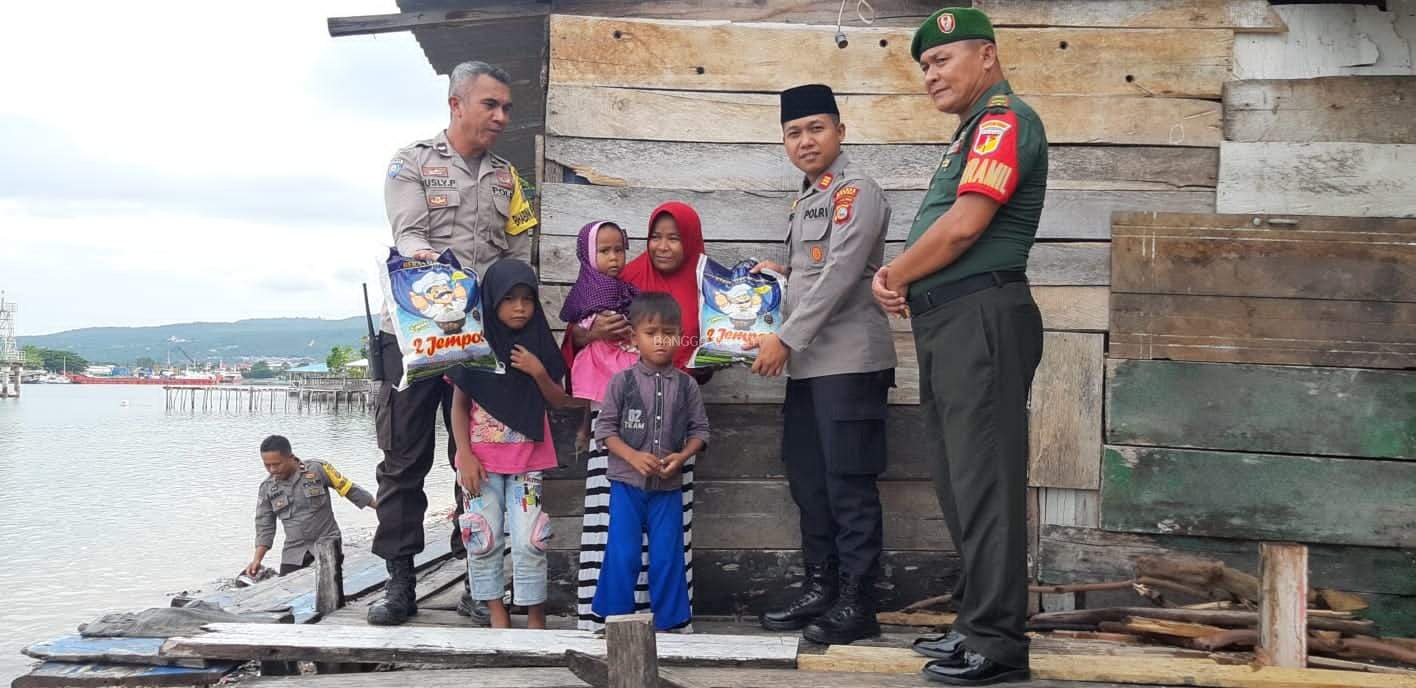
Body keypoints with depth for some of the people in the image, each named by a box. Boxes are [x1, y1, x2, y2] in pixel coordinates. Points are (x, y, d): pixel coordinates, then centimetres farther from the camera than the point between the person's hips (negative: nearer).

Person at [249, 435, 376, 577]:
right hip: (294, 551, 3)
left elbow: (350, 489, -2)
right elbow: (265, 527, 7)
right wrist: (257, 559, -3)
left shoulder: (317, 469, -8)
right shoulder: (267, 488, 2)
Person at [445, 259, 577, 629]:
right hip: (481, 459, 0)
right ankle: (496, 611, 16)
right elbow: (459, 404, 2)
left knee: (529, 540, -5)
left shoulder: (539, 345, 3)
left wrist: (538, 372, -12)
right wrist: (465, 455, -6)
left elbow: (559, 402, 6)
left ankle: (535, 616, 6)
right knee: (483, 539, 2)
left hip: (527, 459, 0)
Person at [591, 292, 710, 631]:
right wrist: (633, 456, -15)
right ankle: (617, 618, 12)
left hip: (668, 486, 2)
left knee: (668, 557, 5)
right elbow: (605, 427, -2)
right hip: (627, 482, -1)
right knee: (622, 555, -1)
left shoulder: (686, 385, 2)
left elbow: (699, 430, 6)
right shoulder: (622, 381, -3)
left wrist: (681, 456, -12)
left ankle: (668, 621, 17)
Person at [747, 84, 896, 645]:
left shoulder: (856, 191, -10)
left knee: (849, 484, -5)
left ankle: (856, 604, 2)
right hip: (807, 364, 9)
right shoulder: (805, 199, 18)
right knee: (808, 480, 14)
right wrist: (780, 271, 11)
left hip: (848, 362, -9)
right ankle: (819, 588, 25)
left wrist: (785, 339, -19)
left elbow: (840, 275, -18)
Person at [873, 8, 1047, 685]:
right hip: (948, 324, 10)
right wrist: (902, 279, 1)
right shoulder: (974, 131, 23)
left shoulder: (1004, 119, -8)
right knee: (958, 480, 14)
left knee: (984, 481, -9)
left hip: (982, 318, -10)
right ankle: (976, 622, 23)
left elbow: (963, 224, -19)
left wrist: (894, 274, -4)